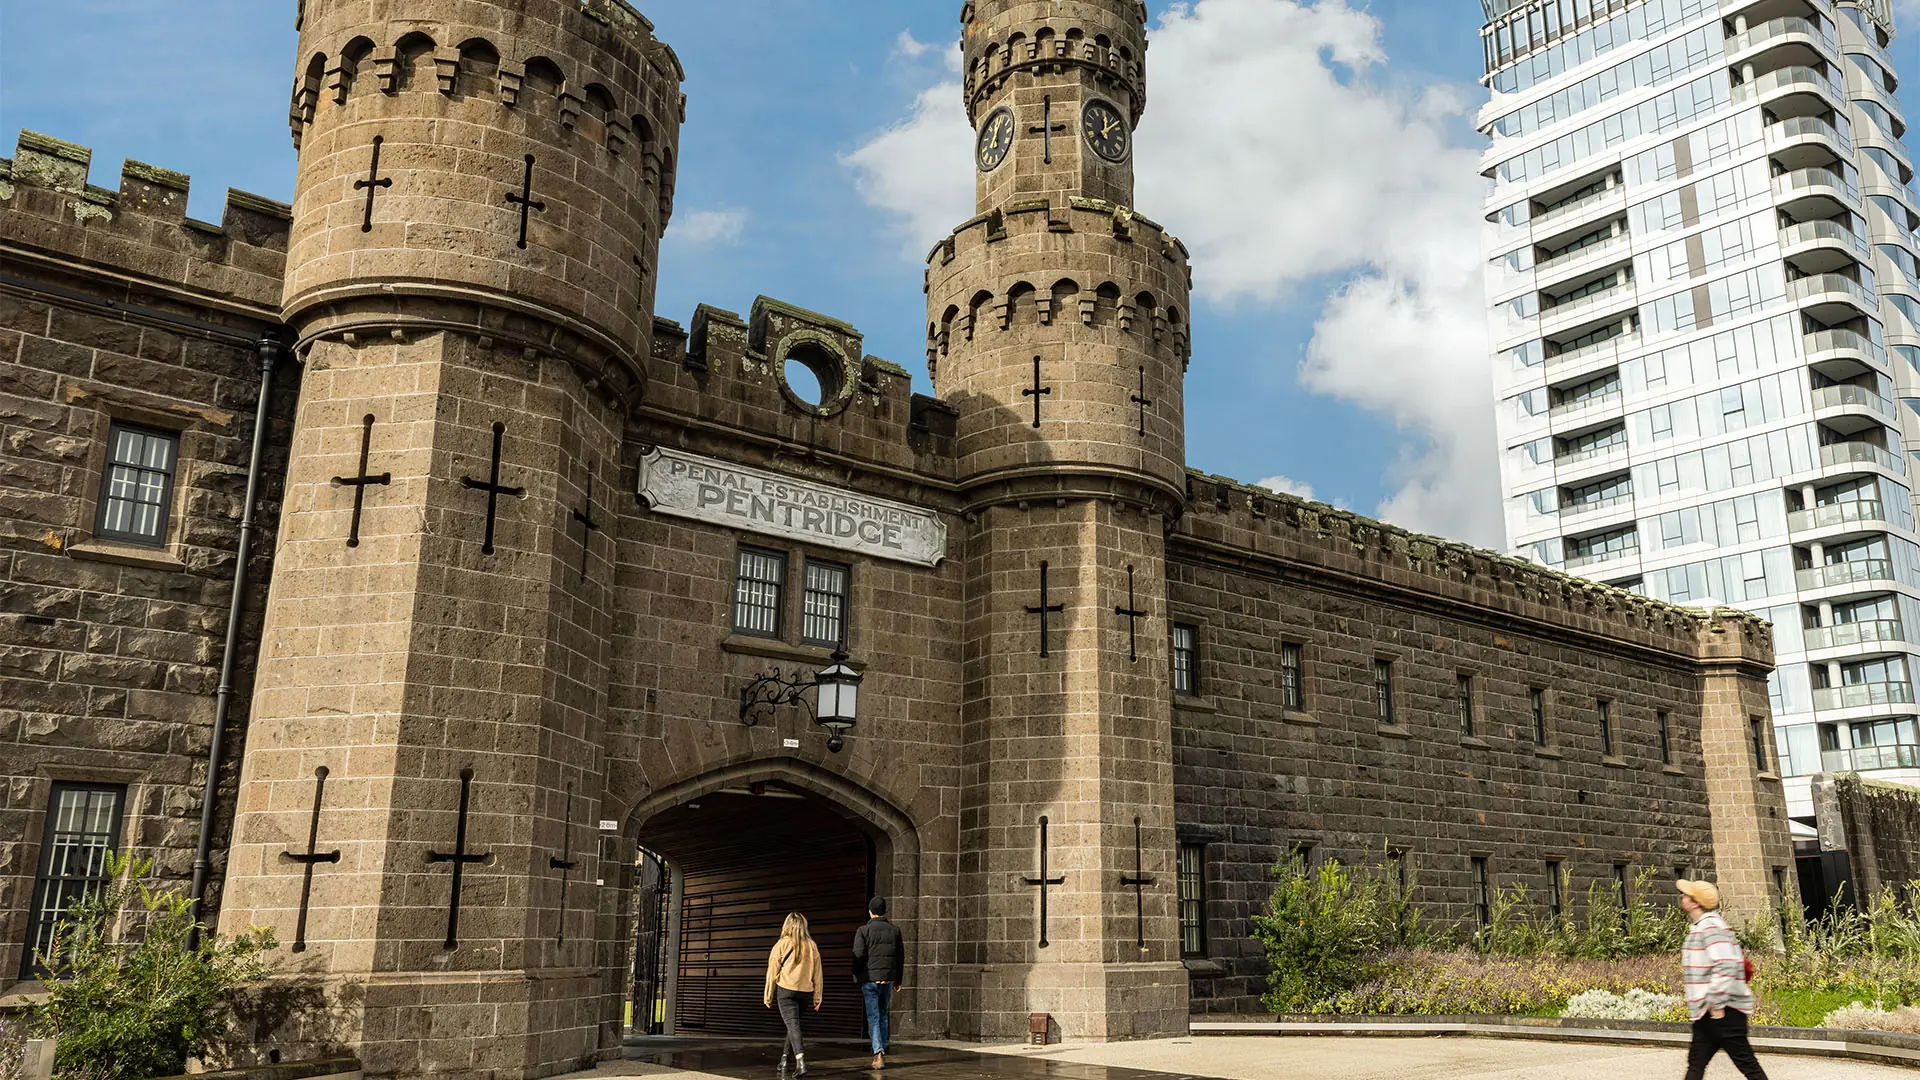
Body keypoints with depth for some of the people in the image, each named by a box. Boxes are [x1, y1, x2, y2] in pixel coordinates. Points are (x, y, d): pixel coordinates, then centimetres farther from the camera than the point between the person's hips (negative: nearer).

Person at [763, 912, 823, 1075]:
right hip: (805, 991, 4)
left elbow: (772, 971, -2)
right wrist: (818, 997, 12)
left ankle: (800, 1061, -22)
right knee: (792, 1024, 20)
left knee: (792, 1025, -8)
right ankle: (785, 1058, 26)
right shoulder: (811, 946, 7)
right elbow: (817, 973, 7)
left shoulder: (782, 944, -3)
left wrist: (768, 996, 5)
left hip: (785, 989, -4)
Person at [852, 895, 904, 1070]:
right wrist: (897, 980, 18)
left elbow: (858, 955, -10)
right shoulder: (894, 930, 7)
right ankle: (882, 1052, 21)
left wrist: (856, 977, 3)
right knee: (883, 1016, 17)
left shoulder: (863, 930, -5)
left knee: (873, 1018, -1)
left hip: (869, 979, -3)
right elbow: (900, 956, 10)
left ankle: (878, 1054, -13)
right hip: (888, 979, 3)